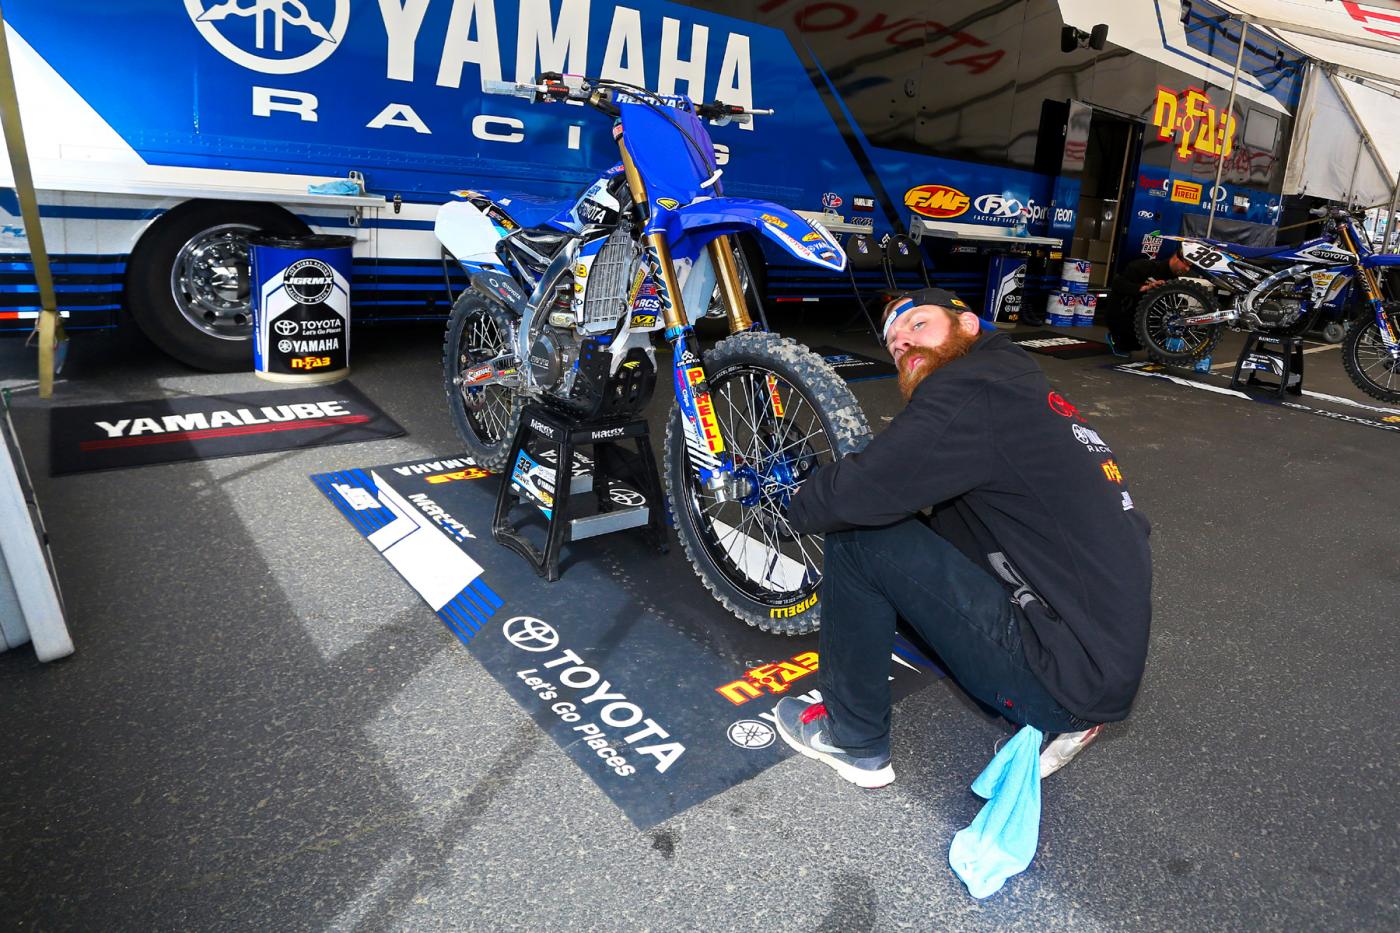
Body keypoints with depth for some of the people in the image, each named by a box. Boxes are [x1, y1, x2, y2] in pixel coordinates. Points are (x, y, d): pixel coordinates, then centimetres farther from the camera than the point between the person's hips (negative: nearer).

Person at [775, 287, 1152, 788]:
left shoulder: (970, 389, -16)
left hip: (1071, 671, -9)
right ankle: (1061, 716, 18)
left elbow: (854, 495, -21)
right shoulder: (1022, 385, 14)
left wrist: (801, 504, 0)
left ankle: (854, 741, 9)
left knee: (859, 536, -10)